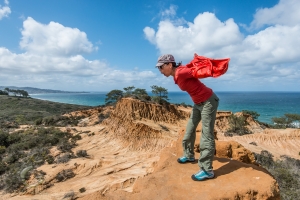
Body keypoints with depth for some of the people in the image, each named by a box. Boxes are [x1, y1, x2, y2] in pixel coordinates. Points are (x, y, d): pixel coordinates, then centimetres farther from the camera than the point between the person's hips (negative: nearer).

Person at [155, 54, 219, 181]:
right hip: (198, 103, 10)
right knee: (190, 130, 18)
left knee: (206, 136, -7)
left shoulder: (181, 72, -25)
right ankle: (189, 155, 36)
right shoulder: (176, 76, 4)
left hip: (208, 101, -10)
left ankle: (207, 171, 1)